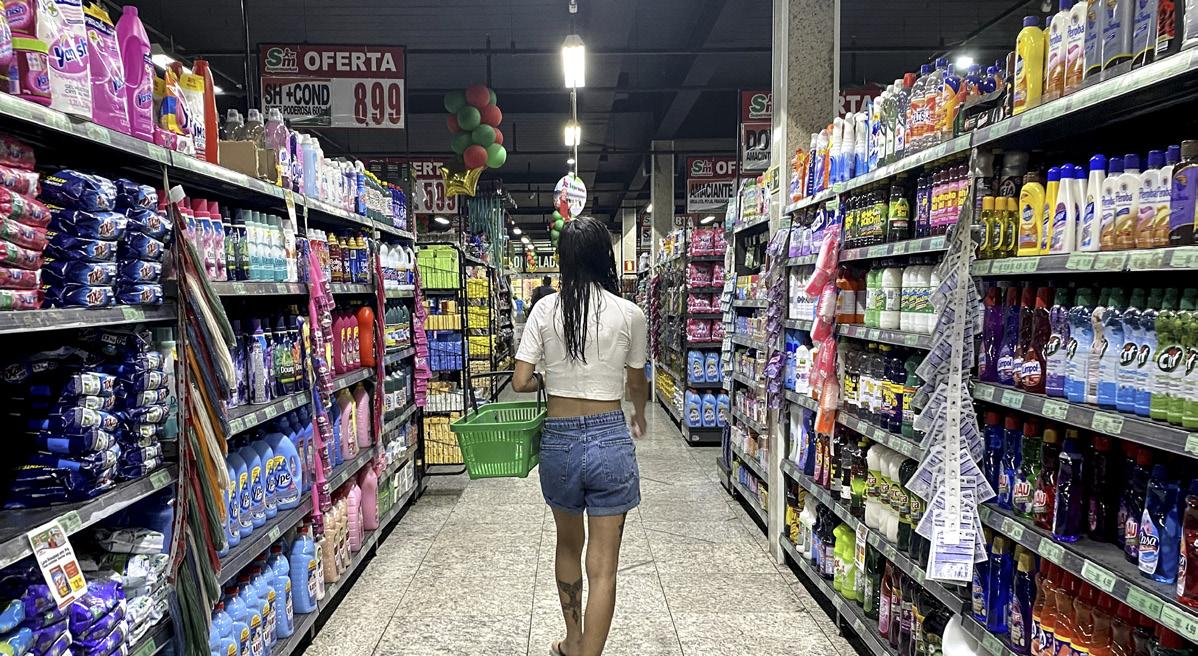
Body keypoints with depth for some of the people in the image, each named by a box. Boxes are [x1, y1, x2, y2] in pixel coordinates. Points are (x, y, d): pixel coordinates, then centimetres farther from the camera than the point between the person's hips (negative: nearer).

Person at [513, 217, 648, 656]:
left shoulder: (545, 310, -4)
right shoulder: (628, 314, -6)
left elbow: (520, 381, -5)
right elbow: (637, 384, 7)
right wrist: (639, 415, 28)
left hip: (559, 439, 3)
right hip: (609, 439, -2)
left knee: (568, 544, 25)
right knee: (602, 568, 7)